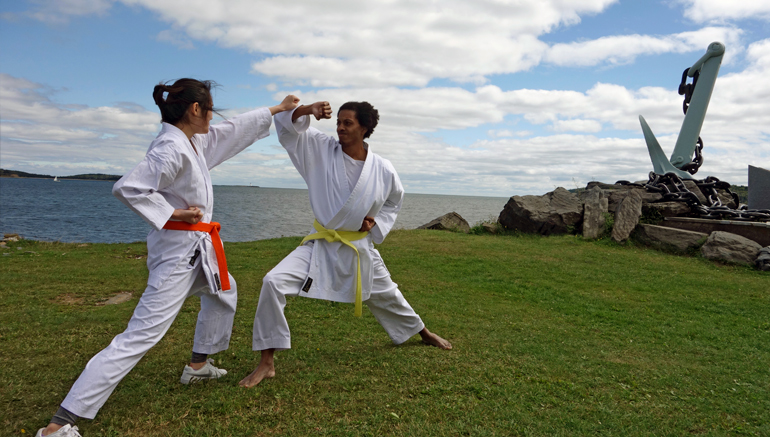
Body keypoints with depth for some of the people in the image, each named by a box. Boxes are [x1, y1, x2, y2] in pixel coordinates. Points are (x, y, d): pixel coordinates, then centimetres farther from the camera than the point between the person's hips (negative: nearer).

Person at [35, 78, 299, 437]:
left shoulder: (194, 141, 7)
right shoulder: (171, 148, -21)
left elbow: (236, 128, 18)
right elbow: (127, 188, -27)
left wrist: (277, 109, 25)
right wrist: (173, 213, -20)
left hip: (197, 246, 11)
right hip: (178, 248, -11)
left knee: (223, 293, 30)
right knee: (142, 334, -11)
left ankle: (198, 365, 44)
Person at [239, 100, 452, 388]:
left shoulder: (383, 169, -9)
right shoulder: (322, 149, -10)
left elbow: (394, 201, 11)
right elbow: (287, 125, -14)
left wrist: (377, 222, -5)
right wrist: (308, 111, -32)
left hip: (359, 247, 1)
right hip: (321, 245, 0)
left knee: (386, 297, 21)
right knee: (274, 283, -22)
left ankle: (424, 334, 52)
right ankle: (266, 363, -8)